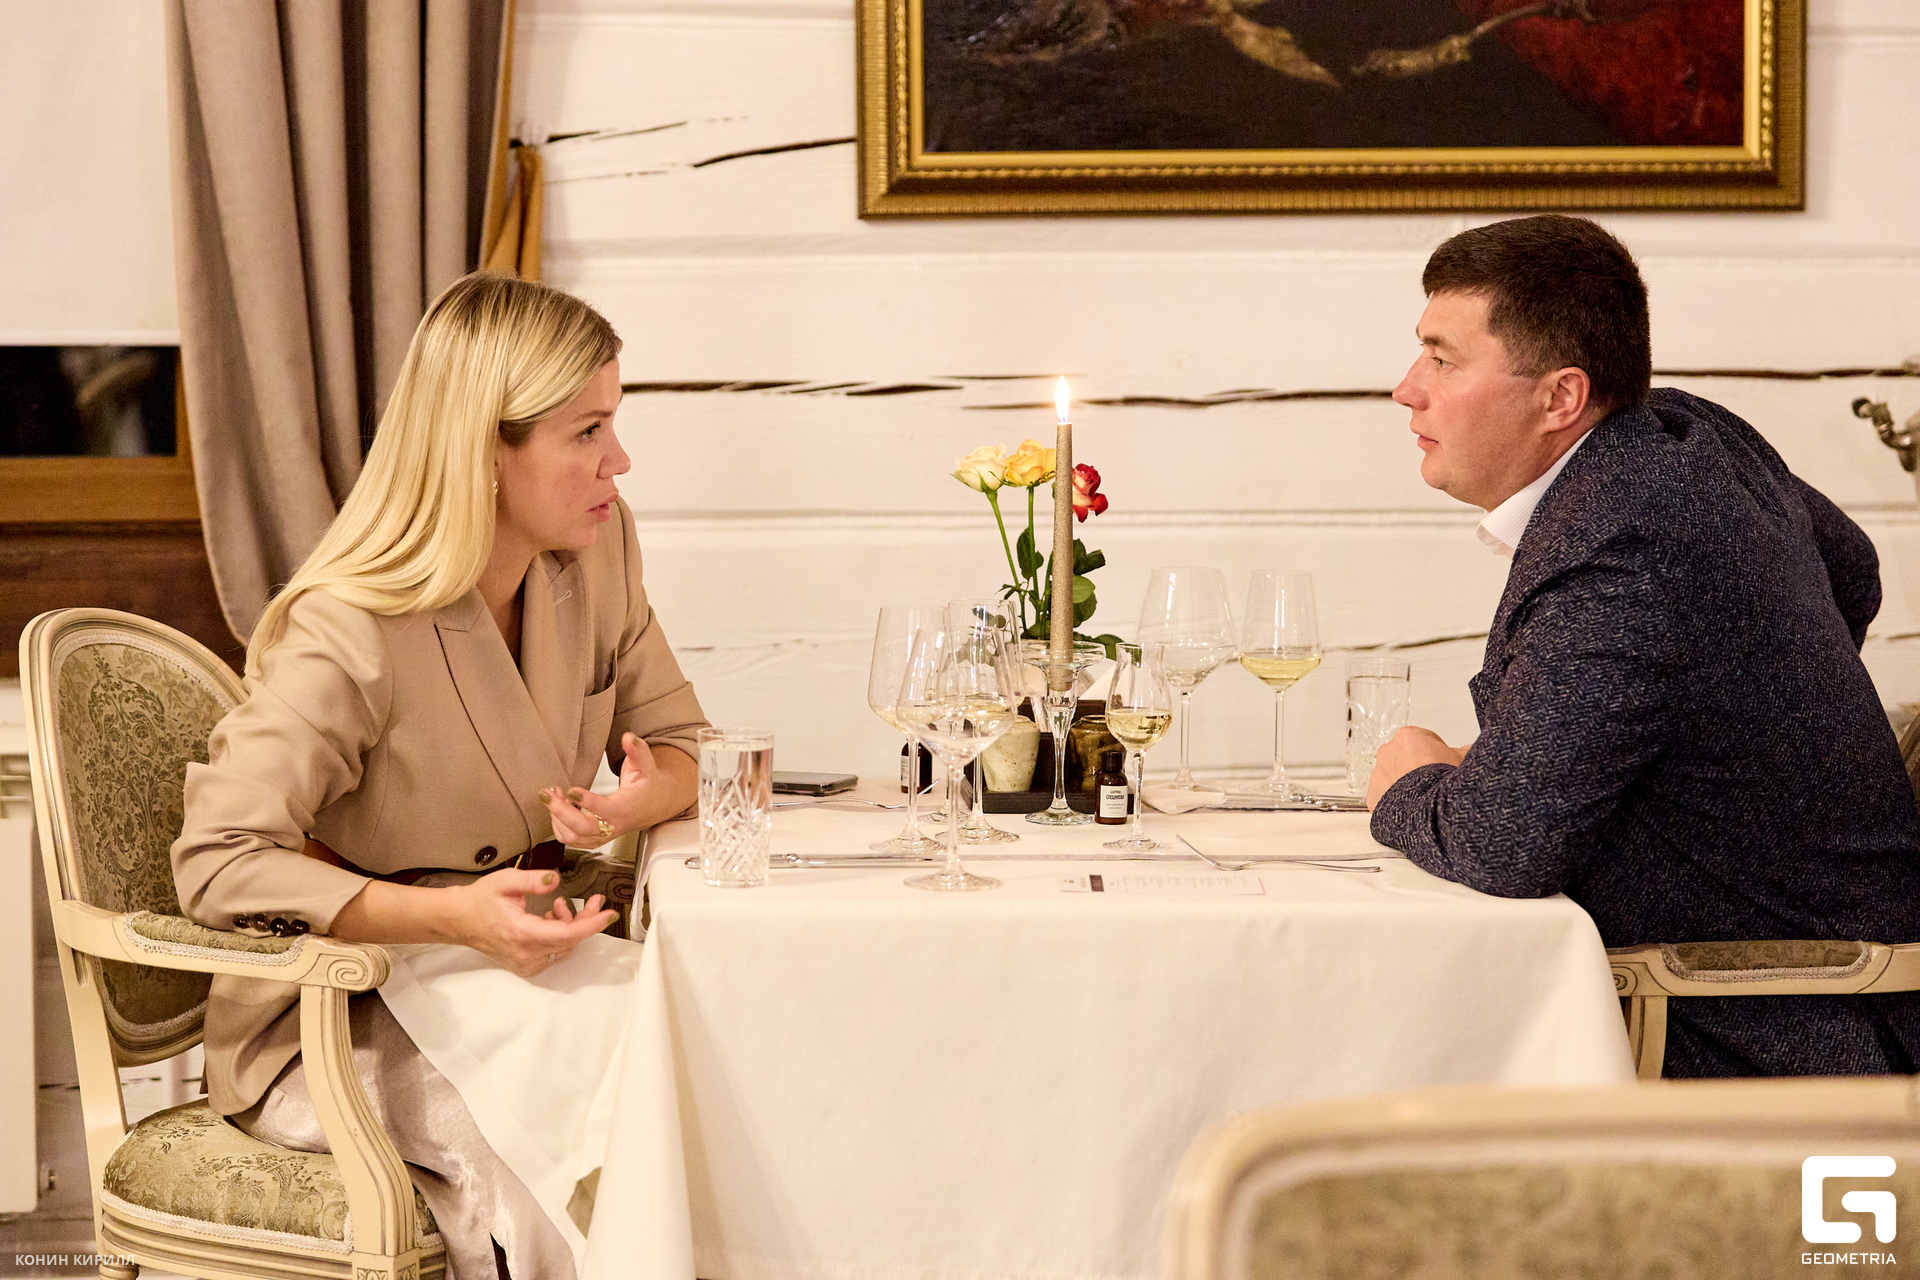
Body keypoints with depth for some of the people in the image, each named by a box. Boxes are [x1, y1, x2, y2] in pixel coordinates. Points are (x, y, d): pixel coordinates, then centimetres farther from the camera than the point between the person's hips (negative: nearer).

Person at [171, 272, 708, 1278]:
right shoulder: (350, 635, -21)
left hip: (514, 965, 7)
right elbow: (217, 863, -24)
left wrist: (636, 802, -16)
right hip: (333, 1021, -6)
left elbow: (678, 740, 10)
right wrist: (450, 915, -33)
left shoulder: (596, 553, 1)